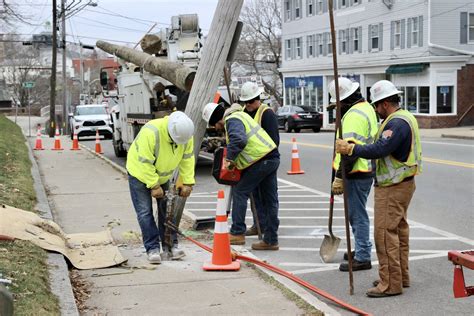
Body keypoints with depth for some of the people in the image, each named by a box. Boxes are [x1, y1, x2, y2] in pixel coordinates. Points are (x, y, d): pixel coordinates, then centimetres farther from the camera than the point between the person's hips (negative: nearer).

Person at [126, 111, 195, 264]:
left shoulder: (185, 134, -21)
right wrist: (154, 186, -27)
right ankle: (153, 249, -3)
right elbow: (145, 163, -32)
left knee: (167, 210, 5)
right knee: (145, 212, -8)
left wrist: (187, 182, -16)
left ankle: (170, 245, 13)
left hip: (163, 175, 5)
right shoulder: (150, 132, -38)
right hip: (140, 173, -5)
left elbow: (187, 159, -11)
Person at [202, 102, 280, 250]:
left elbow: (239, 140, -30)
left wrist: (229, 159, -18)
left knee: (240, 192, 1)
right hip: (272, 159, 10)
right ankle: (271, 240, 16)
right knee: (270, 200, 10)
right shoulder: (239, 115, 21)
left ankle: (237, 233, 3)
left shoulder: (232, 120, -11)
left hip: (261, 161, -10)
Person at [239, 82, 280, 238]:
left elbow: (273, 140, -15)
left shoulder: (267, 113, -11)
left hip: (267, 160, -8)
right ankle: (259, 224, 21)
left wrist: (267, 157, -19)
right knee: (255, 194, 12)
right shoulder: (244, 112, 13)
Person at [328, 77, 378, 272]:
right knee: (357, 213, 21)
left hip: (356, 174, -11)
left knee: (357, 215, -4)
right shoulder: (366, 108, 15)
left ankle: (362, 258, 1)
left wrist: (339, 177, -23)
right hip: (366, 170, 11)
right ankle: (361, 249, 32)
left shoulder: (354, 115, -19)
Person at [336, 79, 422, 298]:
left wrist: (351, 149, -26)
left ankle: (390, 284, -6)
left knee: (385, 233, -9)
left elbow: (379, 150, -30)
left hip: (392, 188, -11)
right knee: (399, 230, 17)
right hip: (402, 184, 11)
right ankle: (401, 276, 26)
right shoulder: (406, 118, 15)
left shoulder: (397, 123, -20)